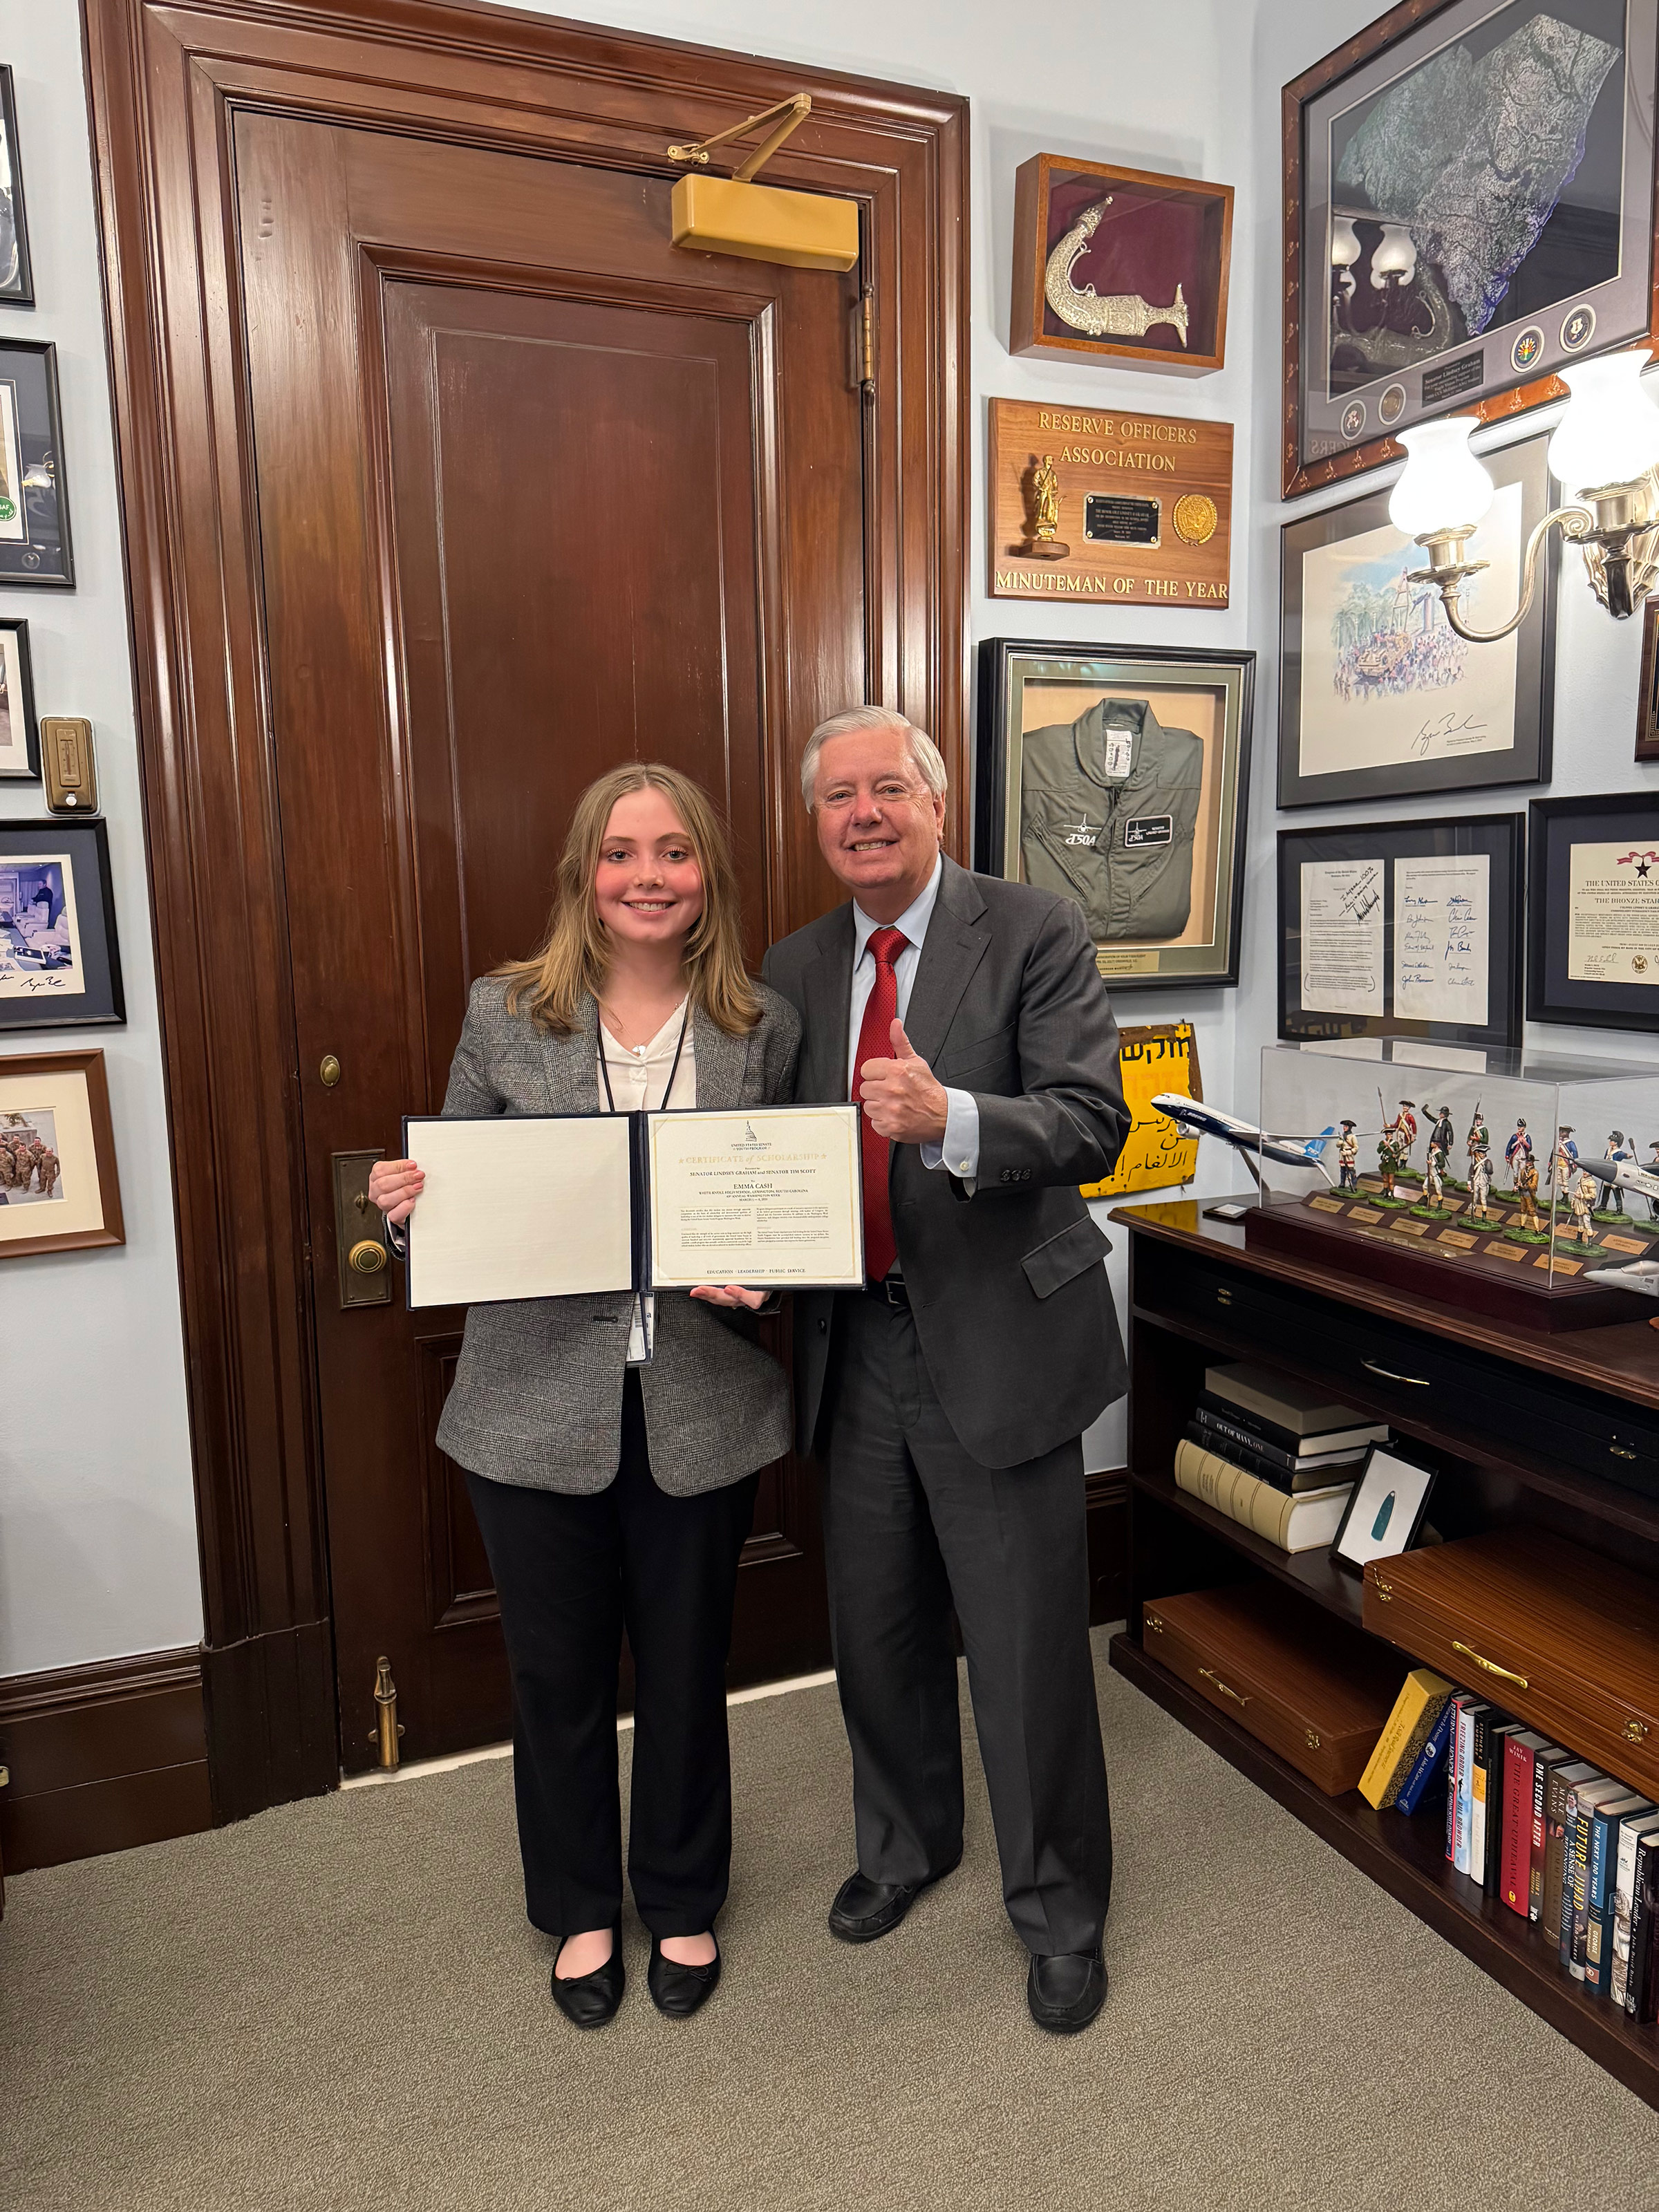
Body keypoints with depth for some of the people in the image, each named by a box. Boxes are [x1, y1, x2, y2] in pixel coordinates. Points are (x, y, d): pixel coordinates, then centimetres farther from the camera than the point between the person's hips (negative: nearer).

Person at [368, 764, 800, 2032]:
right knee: (558, 1674, 16)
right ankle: (579, 1909, 43)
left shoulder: (767, 1026, -1)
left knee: (686, 1668, 17)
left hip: (701, 1404, 0)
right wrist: (406, 1206, -18)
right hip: (539, 1402, 0)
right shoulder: (505, 1014, -2)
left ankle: (683, 1903, 43)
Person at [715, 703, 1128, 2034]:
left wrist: (948, 1115, -35)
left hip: (997, 1339, -5)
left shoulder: (1034, 934, -8)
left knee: (1028, 1647, 8)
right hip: (855, 1345, 5)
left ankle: (1061, 1912, 33)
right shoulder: (794, 970, 8)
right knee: (877, 1628, 20)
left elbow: (1093, 1125, -17)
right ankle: (906, 1844, 47)